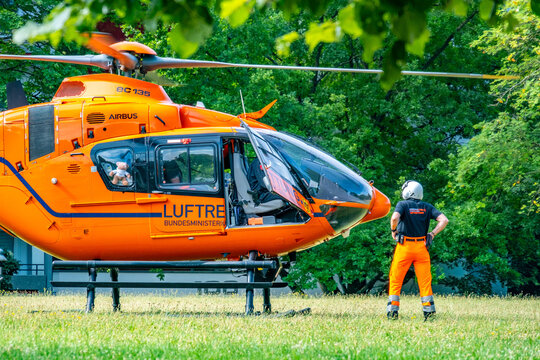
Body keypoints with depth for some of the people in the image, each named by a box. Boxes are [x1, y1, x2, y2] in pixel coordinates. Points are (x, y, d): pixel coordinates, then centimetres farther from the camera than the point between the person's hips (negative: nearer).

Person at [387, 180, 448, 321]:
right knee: (425, 280, 7)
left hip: (404, 246, -3)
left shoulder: (403, 205, -5)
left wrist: (393, 230, -6)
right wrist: (432, 234, 5)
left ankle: (392, 311, 1)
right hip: (421, 246, 3)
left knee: (396, 279, 5)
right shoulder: (427, 207, 5)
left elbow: (395, 217, -24)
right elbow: (444, 220, -2)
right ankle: (429, 310, 2)